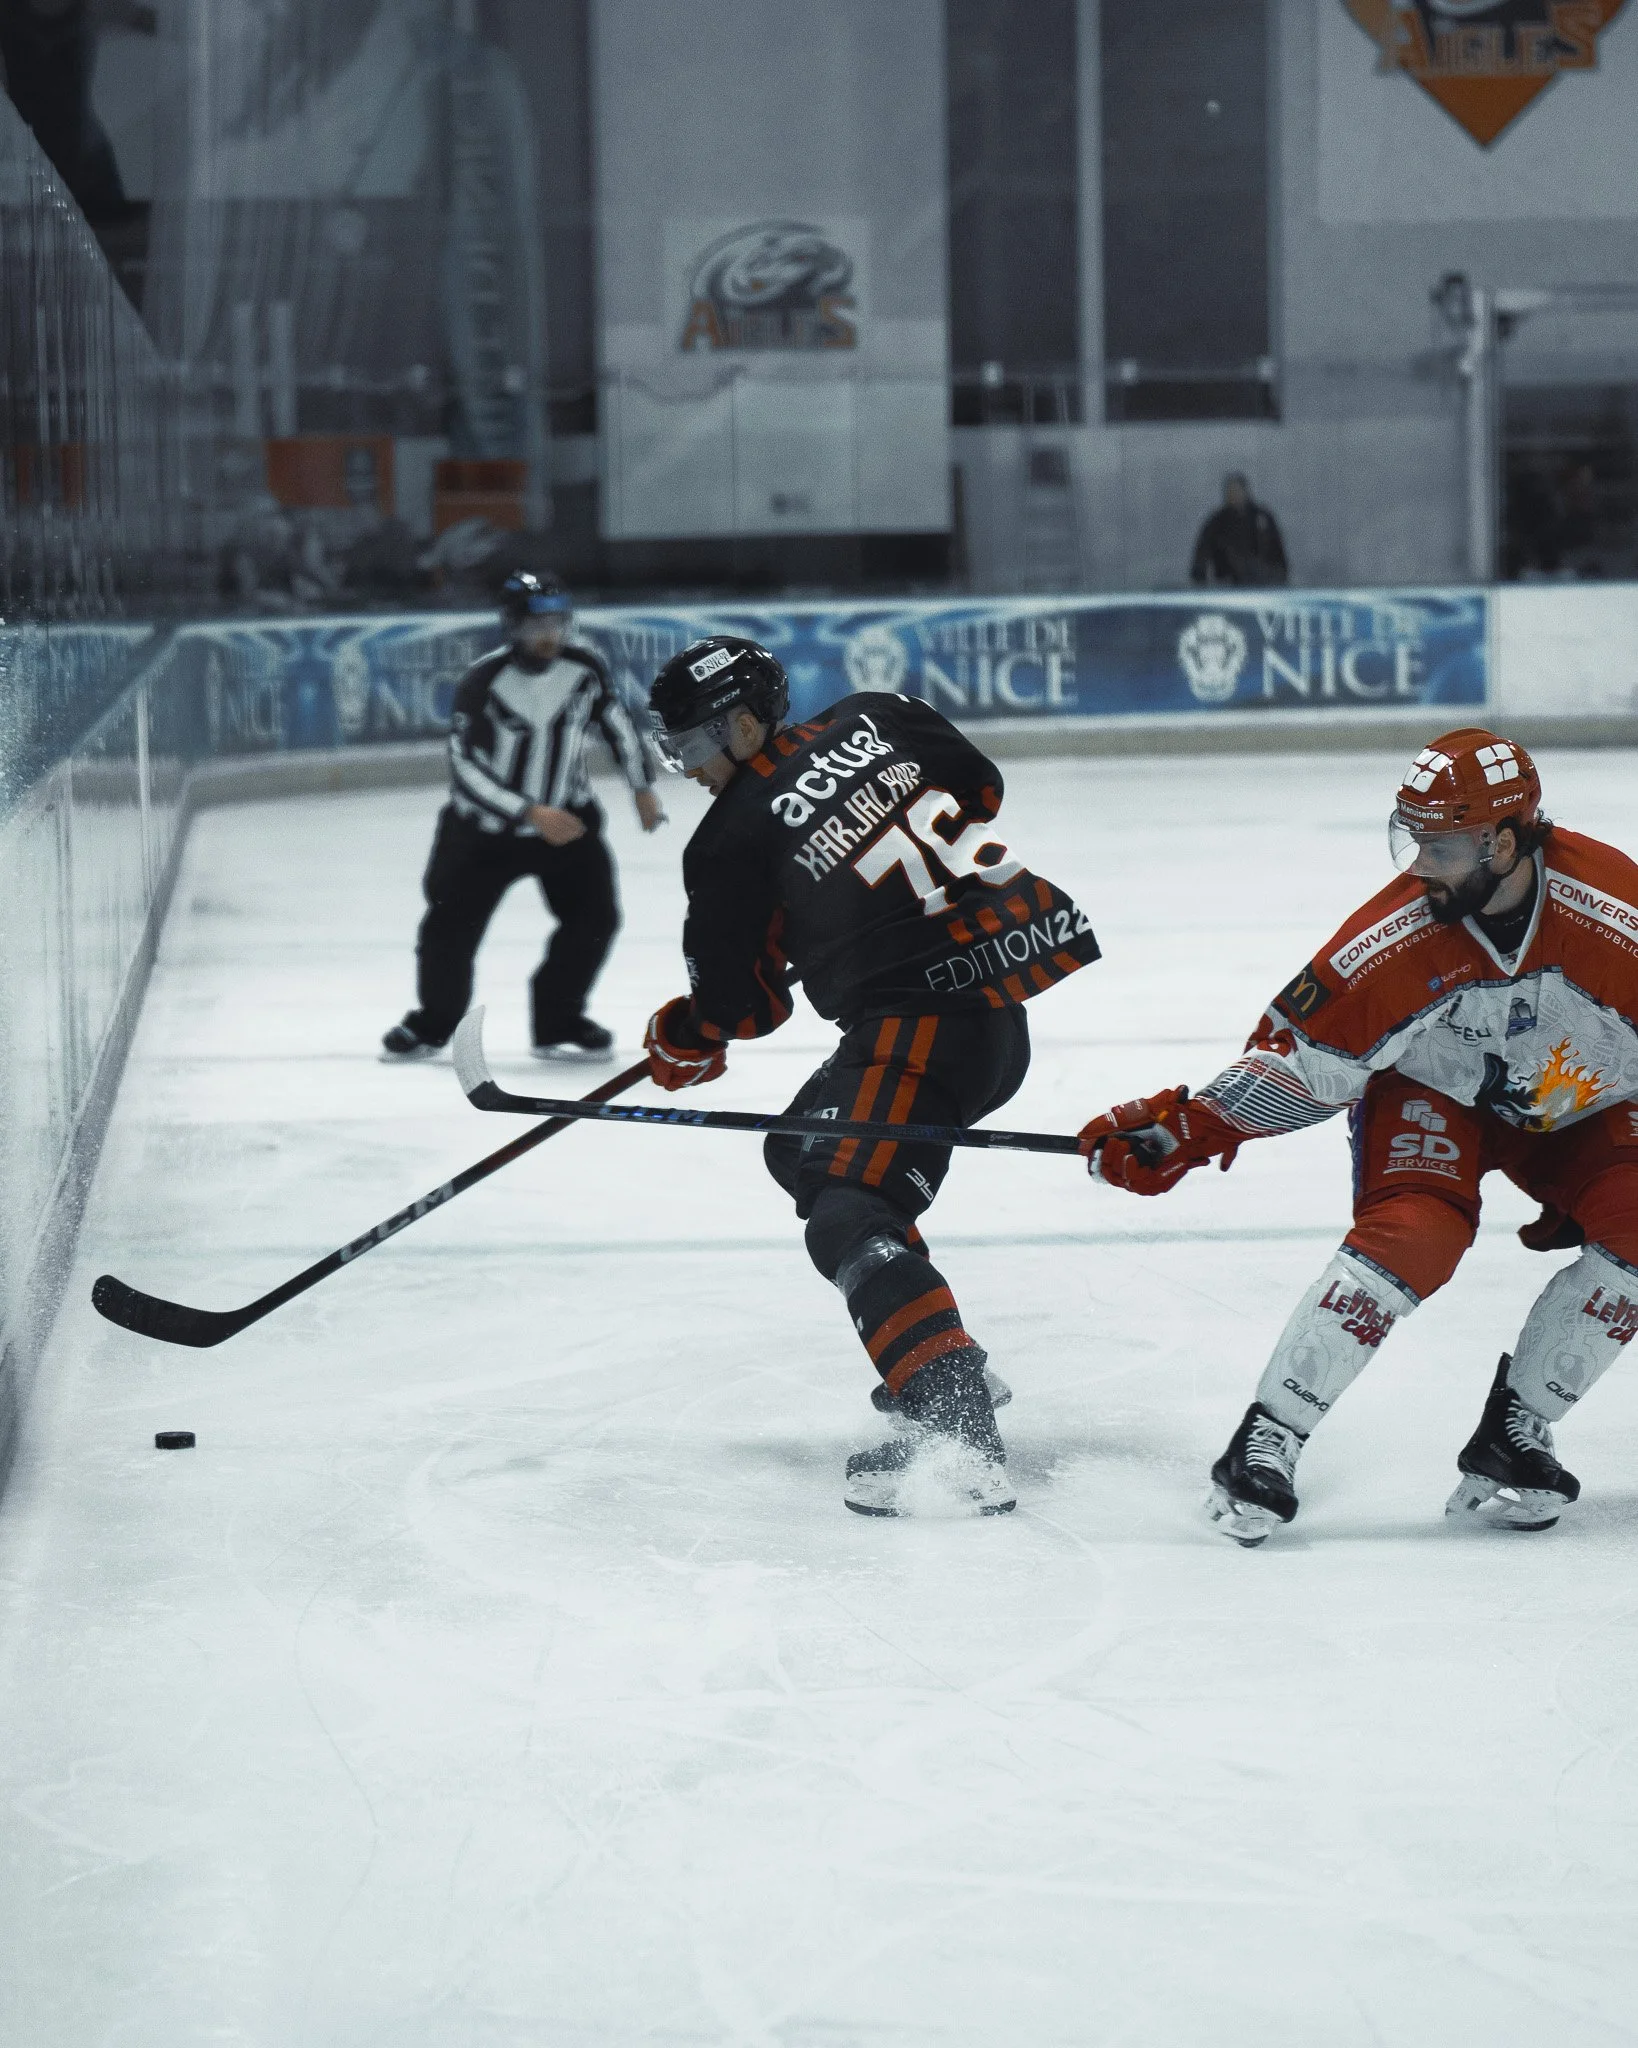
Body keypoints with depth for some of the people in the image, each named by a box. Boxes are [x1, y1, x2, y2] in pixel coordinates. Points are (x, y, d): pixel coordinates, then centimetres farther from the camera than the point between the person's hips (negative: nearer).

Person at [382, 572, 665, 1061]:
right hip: (484, 827, -3)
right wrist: (533, 813, -31)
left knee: (595, 914, -10)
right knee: (451, 924, -3)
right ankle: (433, 1022, 24)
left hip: (567, 816, 3)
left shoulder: (585, 669, -11)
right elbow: (466, 769, -25)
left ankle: (558, 1023, 7)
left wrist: (643, 786, 8)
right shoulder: (483, 681, -23)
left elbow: (616, 718, 9)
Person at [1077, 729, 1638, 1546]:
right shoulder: (1397, 934, -27)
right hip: (1431, 1095, -2)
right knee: (1411, 1237, -28)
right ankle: (1265, 1442, -22)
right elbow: (1300, 1058, -18)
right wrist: (1180, 1130, -29)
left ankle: (1510, 1437, -10)